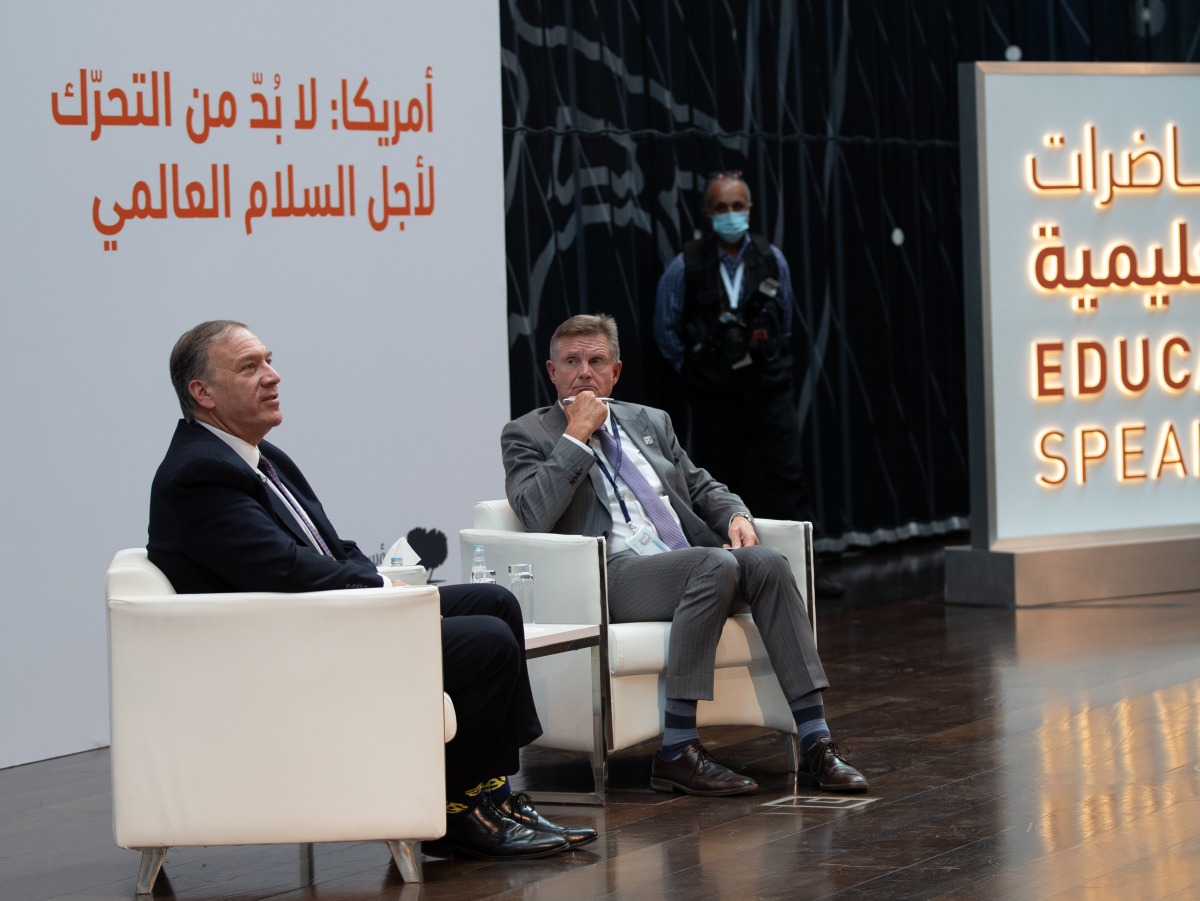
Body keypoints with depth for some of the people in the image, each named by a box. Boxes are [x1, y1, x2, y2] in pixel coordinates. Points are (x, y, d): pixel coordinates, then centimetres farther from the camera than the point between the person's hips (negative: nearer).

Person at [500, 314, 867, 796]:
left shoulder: (651, 422, 25)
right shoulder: (528, 435, 9)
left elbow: (703, 488, 28)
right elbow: (536, 515, -9)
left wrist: (736, 515, 5)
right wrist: (577, 436, -7)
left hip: (689, 564, 6)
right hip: (612, 574, -6)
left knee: (767, 563, -24)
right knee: (717, 566, -33)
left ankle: (815, 743, -27)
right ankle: (676, 751, -34)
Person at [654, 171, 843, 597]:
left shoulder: (772, 260, 3)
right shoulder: (686, 267, -5)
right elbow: (666, 330, 6)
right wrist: (693, 369, 9)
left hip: (769, 389, 2)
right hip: (714, 397, -2)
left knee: (787, 476, -3)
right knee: (718, 483, 3)